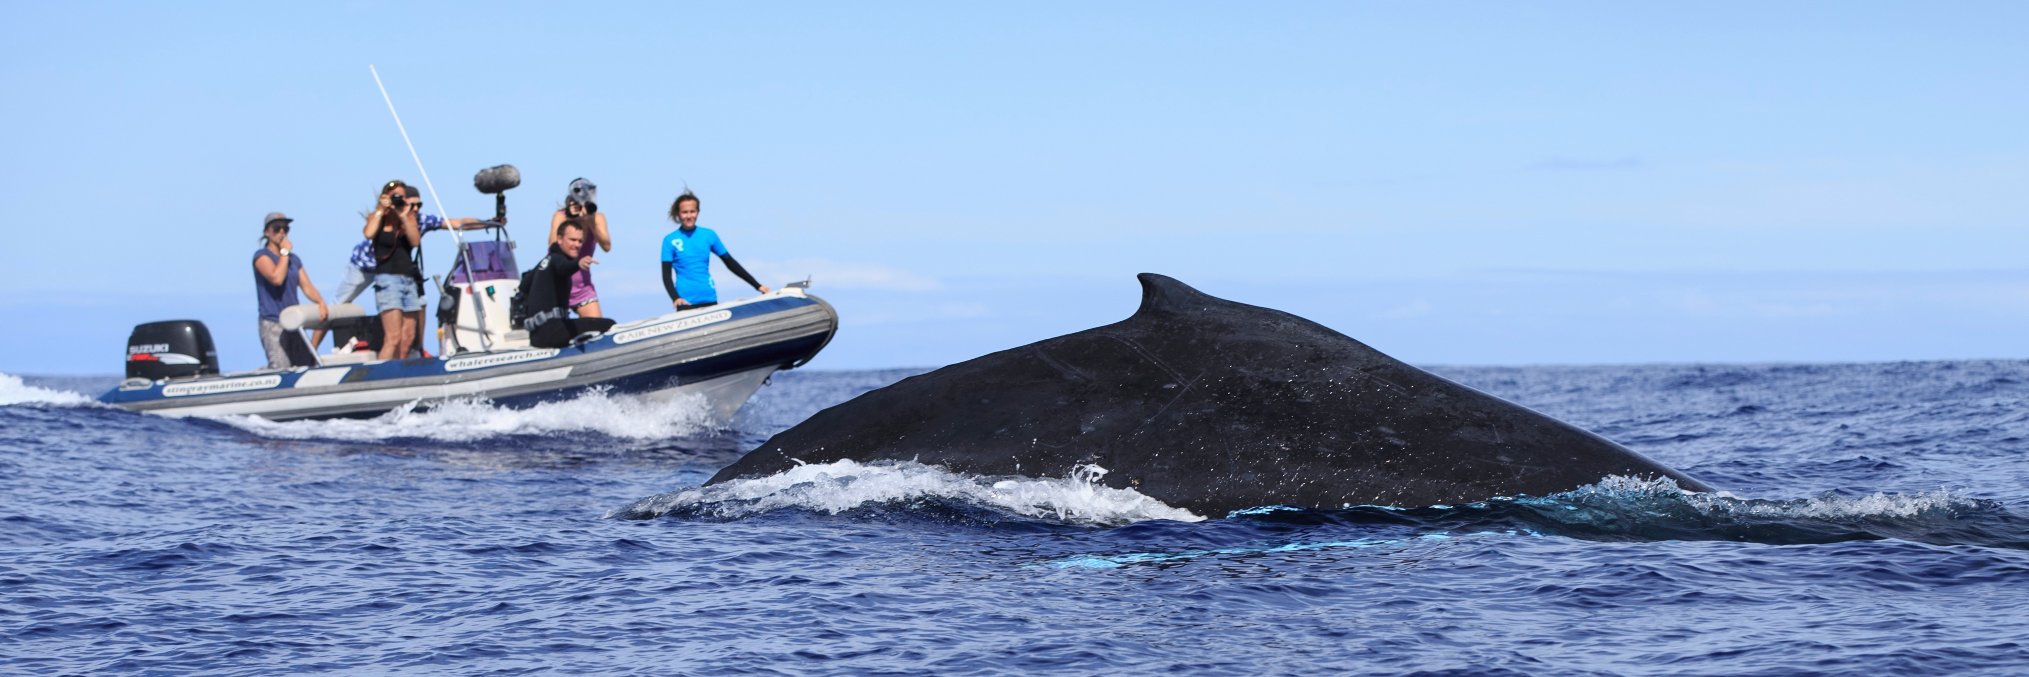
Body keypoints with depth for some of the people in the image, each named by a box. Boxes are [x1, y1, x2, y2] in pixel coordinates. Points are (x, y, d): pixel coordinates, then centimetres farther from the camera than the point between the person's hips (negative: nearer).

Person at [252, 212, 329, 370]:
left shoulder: (294, 259, 16)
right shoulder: (262, 256, -2)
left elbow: (307, 286, 10)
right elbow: (276, 278, -20)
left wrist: (320, 302, -9)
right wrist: (284, 252, -10)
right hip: (273, 324, -7)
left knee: (307, 365, 1)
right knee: (281, 370, -17)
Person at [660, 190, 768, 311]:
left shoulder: (709, 235, 8)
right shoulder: (670, 241, 1)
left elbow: (730, 263, 13)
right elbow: (666, 275, -3)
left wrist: (757, 286, 11)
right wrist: (675, 298, -21)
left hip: (709, 300, 3)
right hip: (686, 302, -3)